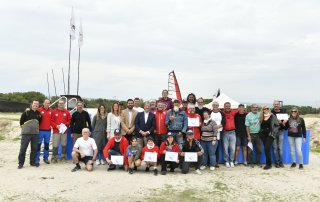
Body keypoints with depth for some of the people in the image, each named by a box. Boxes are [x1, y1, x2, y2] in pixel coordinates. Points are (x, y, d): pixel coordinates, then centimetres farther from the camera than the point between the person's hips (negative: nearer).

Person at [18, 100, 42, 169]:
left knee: (34, 148, 8)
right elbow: (21, 120, 0)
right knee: (23, 148, -2)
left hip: (35, 133, 4)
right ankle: (21, 163, 6)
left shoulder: (39, 113, 8)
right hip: (26, 133, -4)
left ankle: (33, 162, 20)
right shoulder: (27, 112, -6)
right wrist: (23, 127, 7)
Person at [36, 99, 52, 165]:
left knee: (47, 145, 12)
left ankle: (46, 158, 22)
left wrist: (51, 125, 7)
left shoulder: (51, 111, 6)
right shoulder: (39, 110, -7)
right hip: (40, 130, -4)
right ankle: (37, 159, 7)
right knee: (38, 144, 0)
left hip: (48, 130, 4)